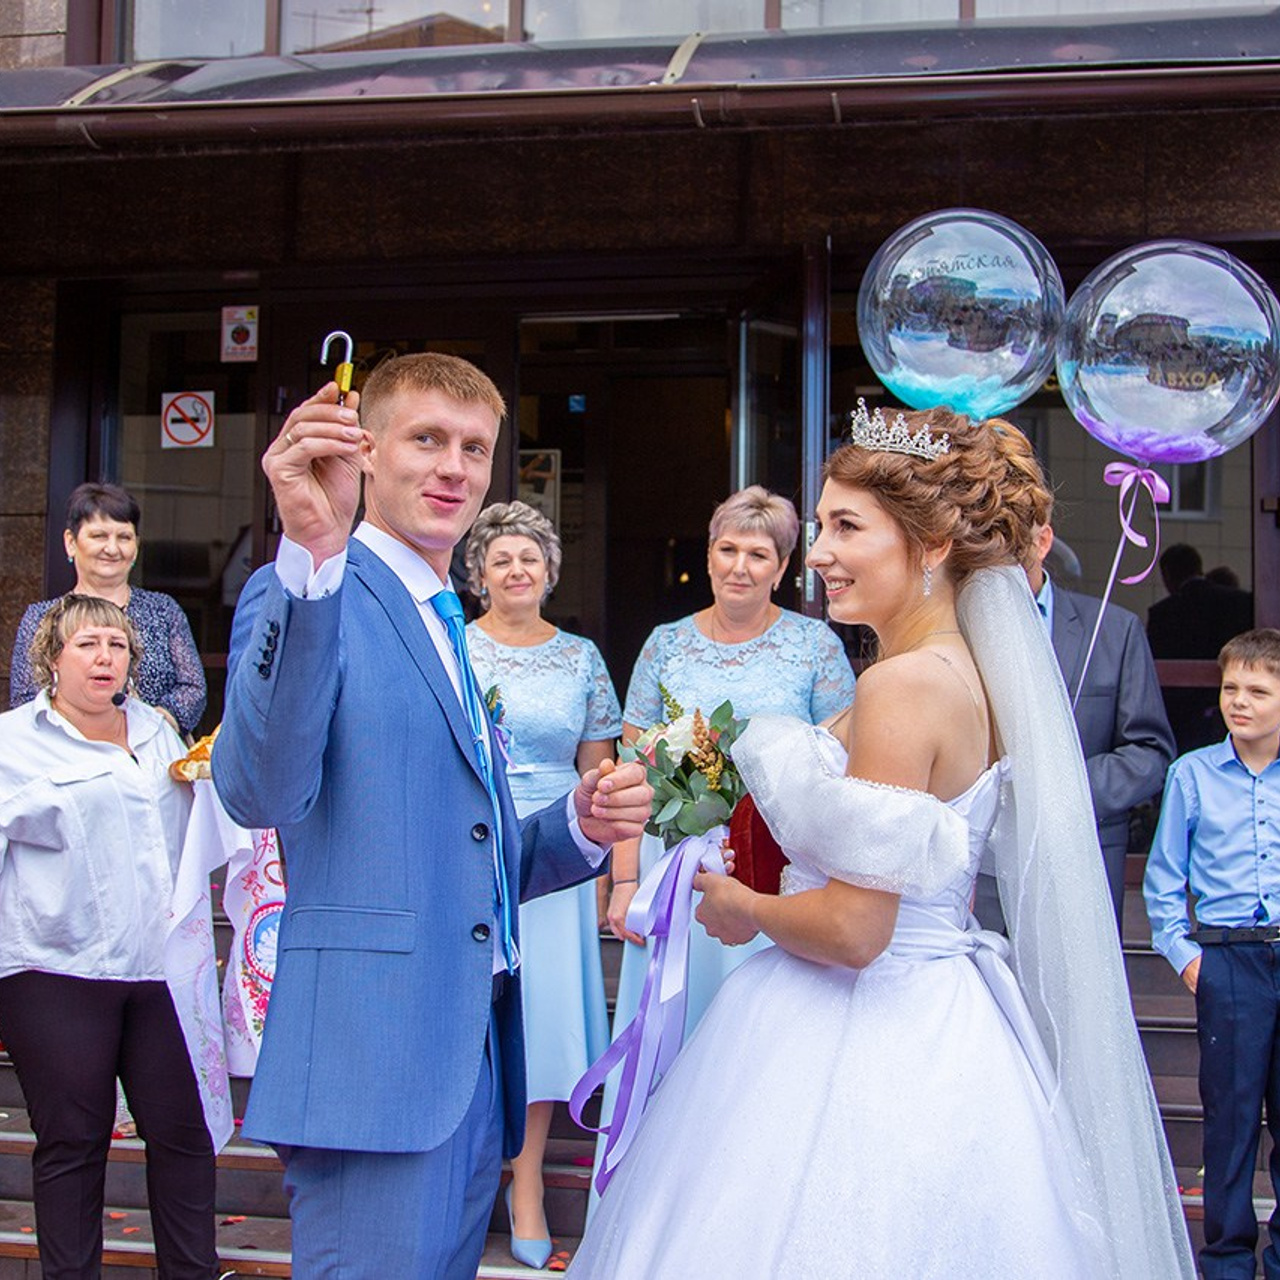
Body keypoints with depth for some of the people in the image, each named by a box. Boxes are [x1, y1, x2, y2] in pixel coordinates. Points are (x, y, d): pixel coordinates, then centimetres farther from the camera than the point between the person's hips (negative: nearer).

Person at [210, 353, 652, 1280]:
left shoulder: (451, 636, 20)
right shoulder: (302, 598, -6)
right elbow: (261, 793, -25)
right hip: (375, 1060, -8)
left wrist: (582, 826, 2)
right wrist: (313, 552, -33)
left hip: (478, 1058, 8)